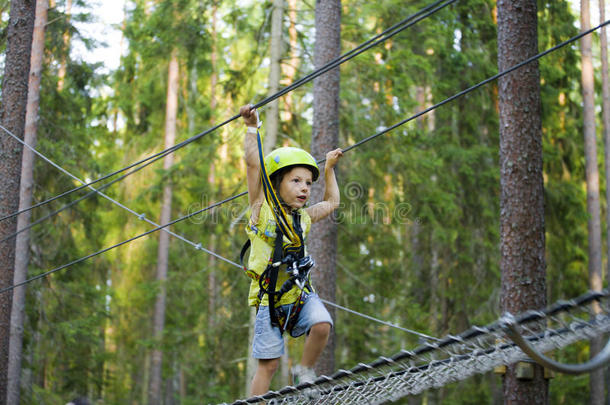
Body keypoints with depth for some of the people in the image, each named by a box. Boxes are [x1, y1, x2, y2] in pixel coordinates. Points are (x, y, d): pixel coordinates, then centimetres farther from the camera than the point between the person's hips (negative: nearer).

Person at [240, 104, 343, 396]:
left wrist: (329, 169, 32)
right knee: (268, 363, -6)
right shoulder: (262, 209, -5)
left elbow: (331, 202, 29)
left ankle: (304, 372, 0)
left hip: (301, 293, 4)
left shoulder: (303, 217, 10)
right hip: (270, 298, -4)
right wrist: (252, 128, -12)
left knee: (322, 325, -24)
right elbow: (253, 163, -12)